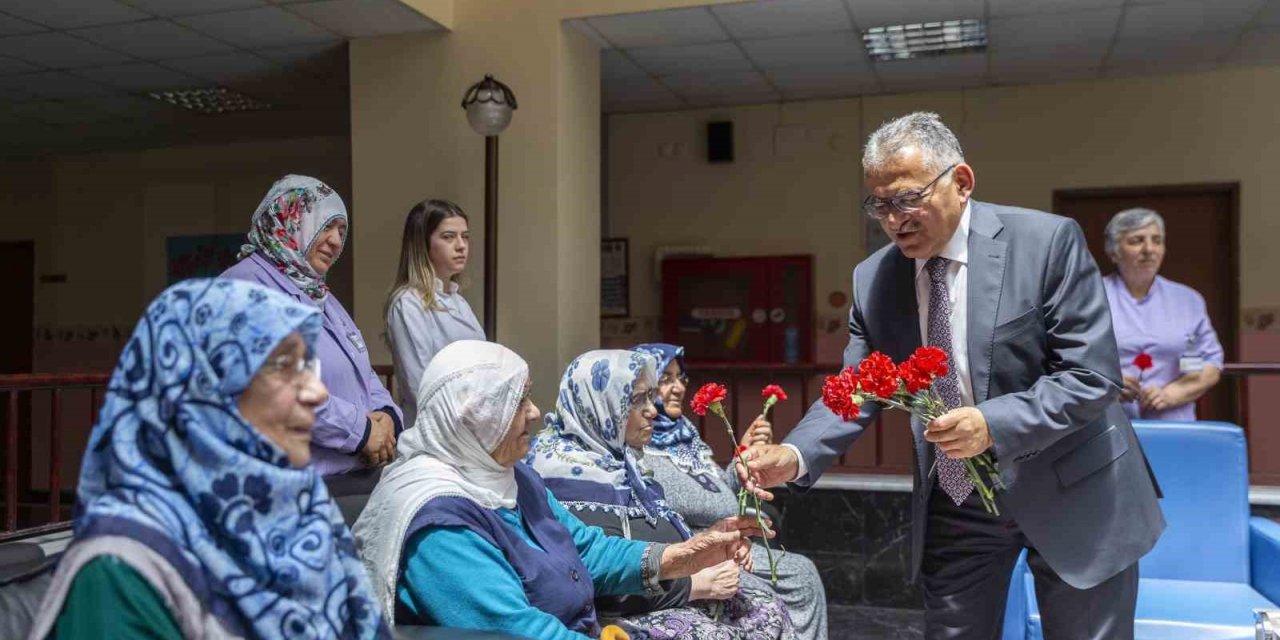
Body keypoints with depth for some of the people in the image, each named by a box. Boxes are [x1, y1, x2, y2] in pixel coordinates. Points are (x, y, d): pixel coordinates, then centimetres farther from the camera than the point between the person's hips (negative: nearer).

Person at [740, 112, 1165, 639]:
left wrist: (994, 424, -33)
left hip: (1067, 492, -3)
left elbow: (1093, 375, -18)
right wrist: (795, 455, -21)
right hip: (953, 502, 3)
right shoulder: (872, 279, -3)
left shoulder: (1048, 241, -16)